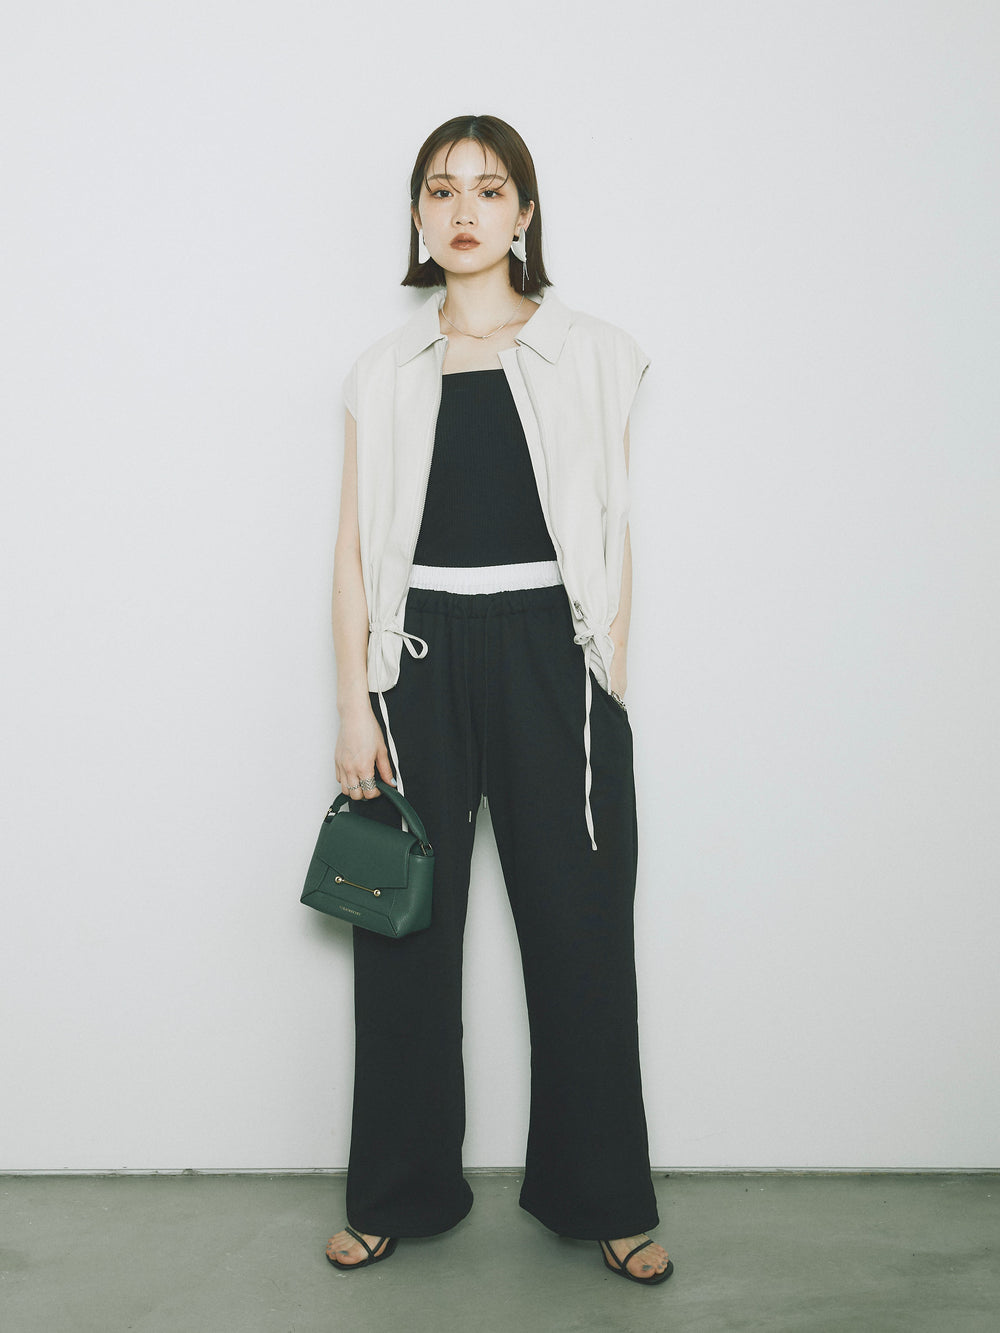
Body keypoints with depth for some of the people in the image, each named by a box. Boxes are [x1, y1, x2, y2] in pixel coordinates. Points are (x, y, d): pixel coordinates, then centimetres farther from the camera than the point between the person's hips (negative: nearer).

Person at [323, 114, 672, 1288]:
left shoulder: (589, 356, 6)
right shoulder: (385, 372, 9)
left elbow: (613, 534, 5)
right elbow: (356, 547, 6)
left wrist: (604, 685, -2)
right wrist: (356, 704, -1)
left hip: (550, 655, -1)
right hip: (421, 659, 1)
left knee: (579, 926, 4)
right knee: (407, 928, 7)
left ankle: (602, 1197, 22)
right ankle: (400, 1194, 24)